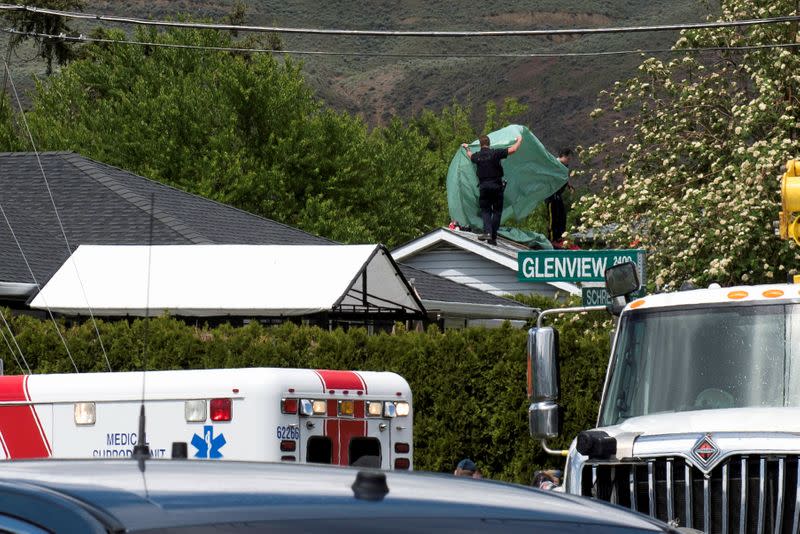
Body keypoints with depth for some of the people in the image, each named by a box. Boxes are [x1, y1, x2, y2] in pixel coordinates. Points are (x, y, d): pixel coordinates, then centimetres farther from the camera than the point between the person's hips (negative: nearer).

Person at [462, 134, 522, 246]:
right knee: (497, 211, 6)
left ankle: (487, 231, -15)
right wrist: (519, 140, 9)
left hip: (483, 186, 2)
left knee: (485, 210, 9)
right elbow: (512, 150, -10)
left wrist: (467, 148, 51)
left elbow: (470, 156, 29)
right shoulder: (495, 153, -8)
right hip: (496, 186, -2)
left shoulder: (477, 156, 3)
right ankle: (493, 237, 3)